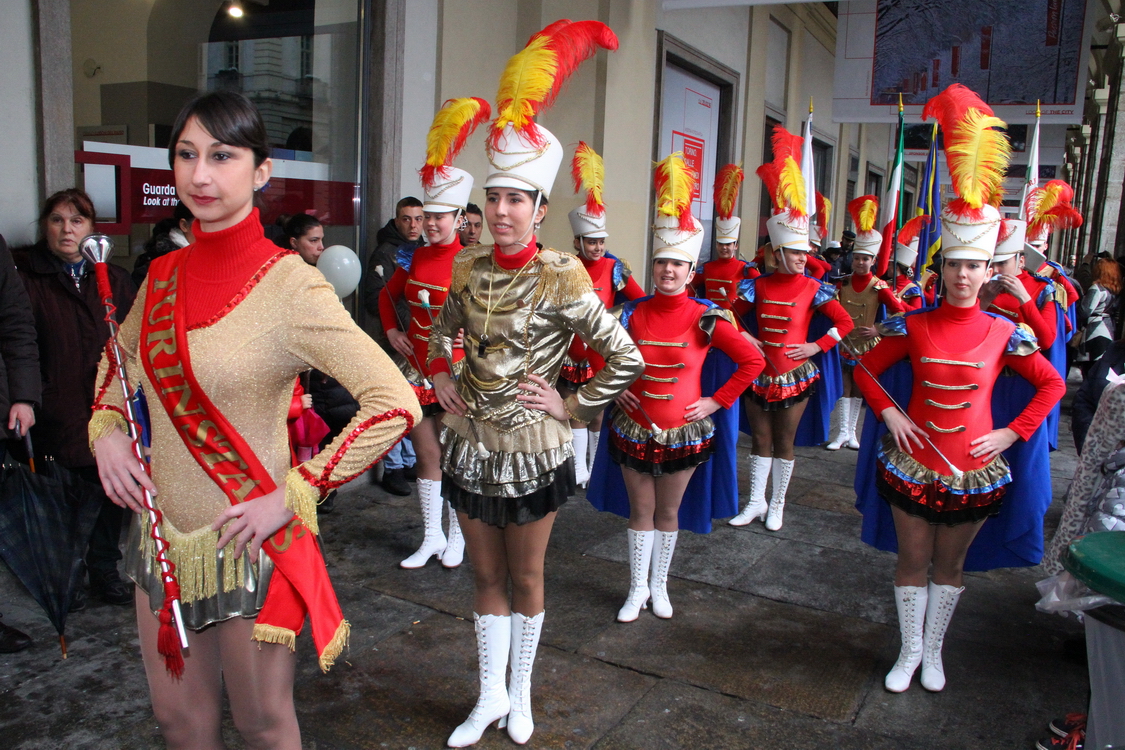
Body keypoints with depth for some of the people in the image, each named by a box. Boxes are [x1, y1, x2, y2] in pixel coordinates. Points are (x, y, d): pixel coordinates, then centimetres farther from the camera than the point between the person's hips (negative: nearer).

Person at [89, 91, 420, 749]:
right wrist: (107, 429, 2)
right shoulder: (165, 274, 1)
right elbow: (118, 361, 22)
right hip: (164, 533, 6)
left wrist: (292, 496, -21)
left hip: (245, 542, -5)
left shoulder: (290, 286, -18)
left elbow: (395, 403, -25)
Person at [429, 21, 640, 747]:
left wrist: (573, 406, -10)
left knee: (526, 577, 14)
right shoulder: (470, 268, -1)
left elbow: (628, 358, -11)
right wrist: (440, 376, 5)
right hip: (470, 443, 4)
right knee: (486, 575, 16)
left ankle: (520, 691, 36)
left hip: (532, 449, -4)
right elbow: (442, 331, 20)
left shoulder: (562, 278, -15)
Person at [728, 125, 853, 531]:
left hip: (794, 375, -2)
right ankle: (756, 501, 24)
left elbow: (845, 322, -1)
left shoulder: (813, 289, -5)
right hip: (758, 371, 2)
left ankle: (777, 503, 25)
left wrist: (817, 346, -9)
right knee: (760, 439, 11)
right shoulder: (758, 285, 0)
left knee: (784, 441, 10)